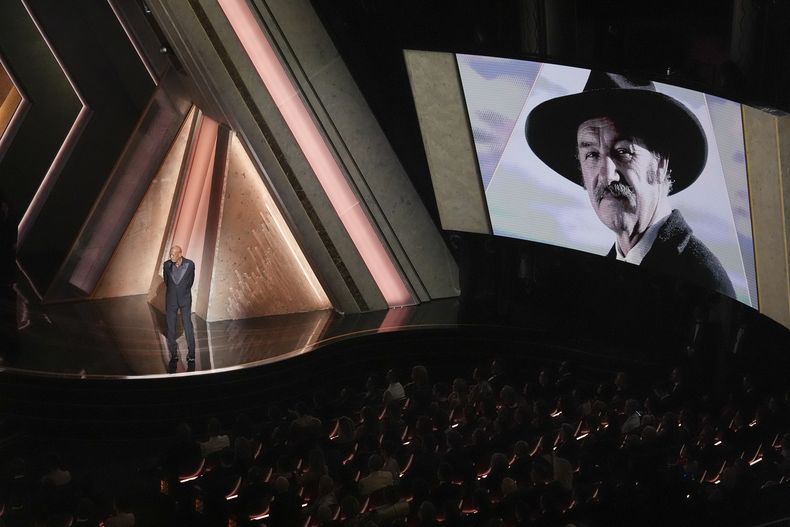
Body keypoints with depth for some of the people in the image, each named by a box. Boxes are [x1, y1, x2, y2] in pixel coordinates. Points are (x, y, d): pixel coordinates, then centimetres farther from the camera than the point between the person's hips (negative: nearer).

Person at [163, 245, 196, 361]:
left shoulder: (190, 264, -11)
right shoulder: (167, 264, -7)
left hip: (185, 299, -2)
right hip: (171, 300, 2)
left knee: (188, 326, -7)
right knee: (170, 327, 3)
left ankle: (191, 354, -2)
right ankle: (173, 353, 11)